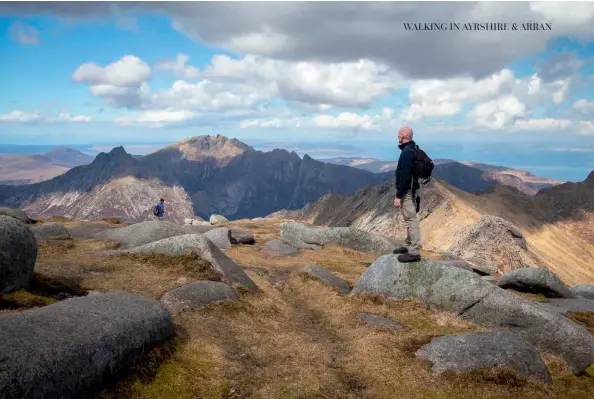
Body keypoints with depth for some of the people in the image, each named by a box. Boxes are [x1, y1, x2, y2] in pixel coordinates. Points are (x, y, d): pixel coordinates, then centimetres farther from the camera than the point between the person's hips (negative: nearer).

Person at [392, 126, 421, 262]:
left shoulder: (407, 152, -20)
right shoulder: (412, 149, 12)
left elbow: (404, 176, -24)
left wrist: (398, 196, -22)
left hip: (407, 191, -11)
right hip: (411, 189, 11)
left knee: (411, 220, -7)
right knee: (410, 219, 17)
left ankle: (414, 252, -4)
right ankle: (408, 246, 29)